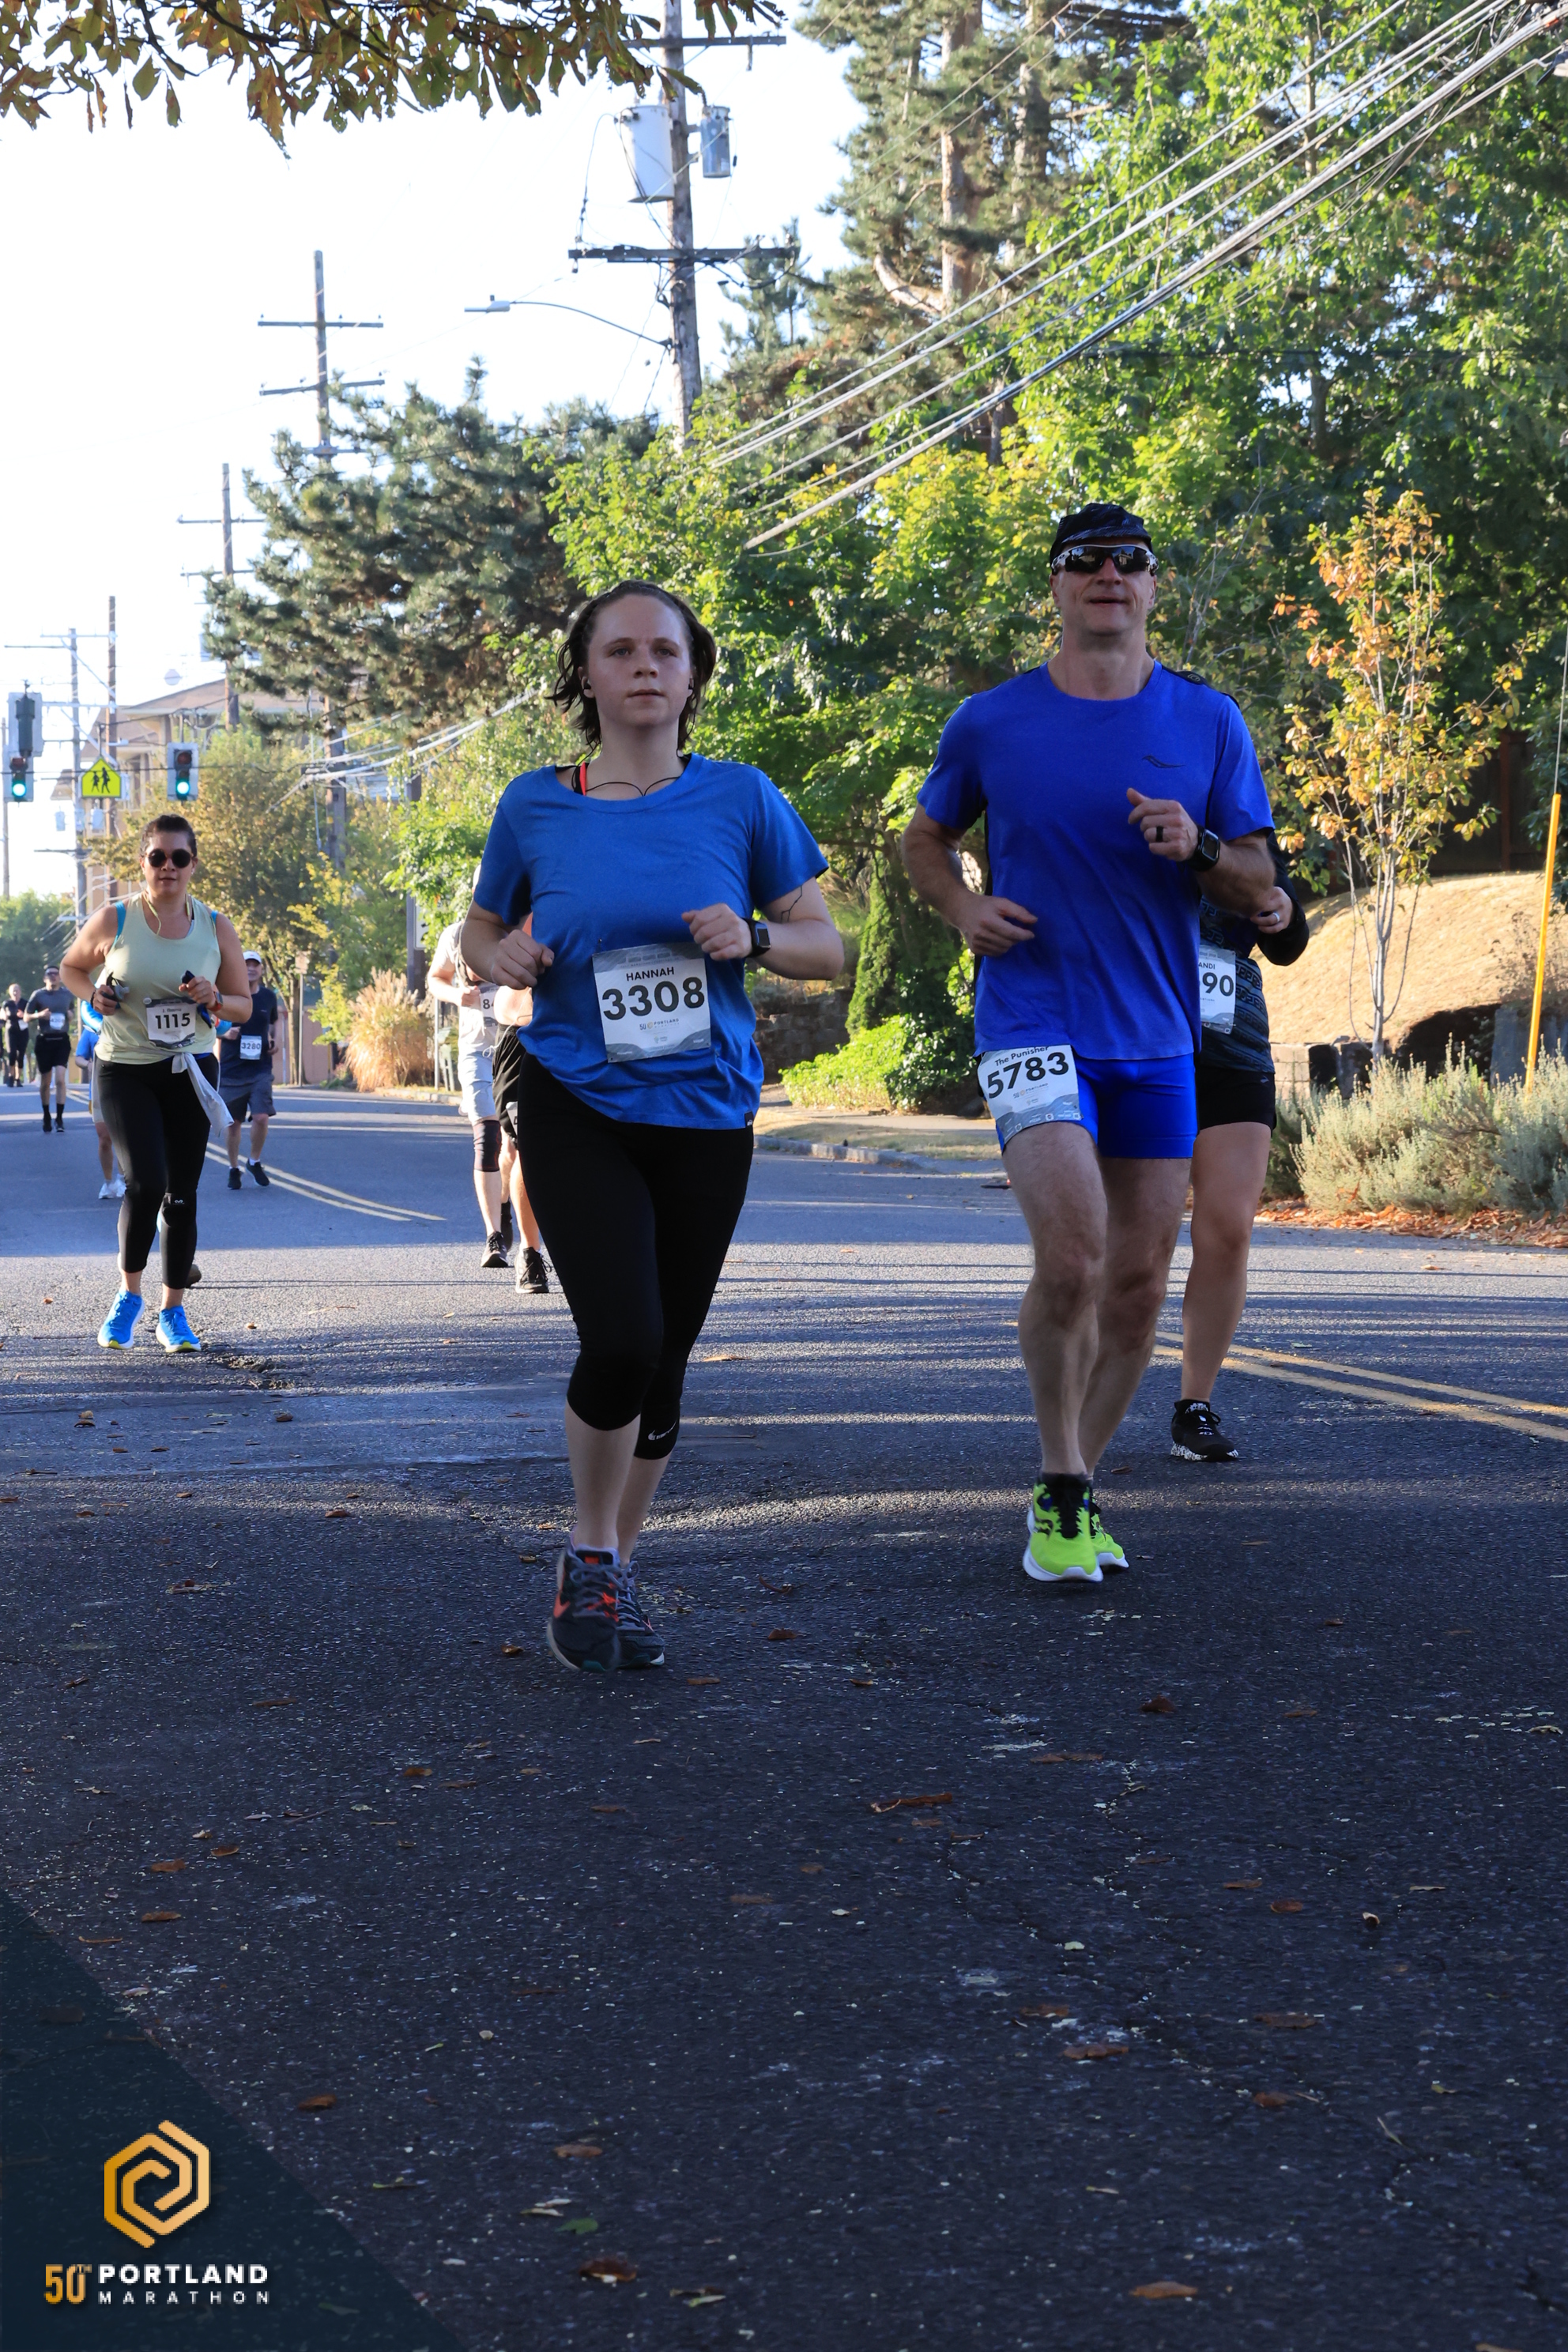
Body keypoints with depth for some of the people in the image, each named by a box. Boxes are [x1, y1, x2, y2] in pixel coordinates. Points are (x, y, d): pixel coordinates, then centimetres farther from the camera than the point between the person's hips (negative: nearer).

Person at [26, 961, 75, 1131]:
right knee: (45, 1082, 9)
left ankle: (59, 1118, -13)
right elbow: (27, 1017, 4)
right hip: (44, 1041, 0)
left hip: (62, 1040, 0)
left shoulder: (67, 994, 7)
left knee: (60, 1079, -15)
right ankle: (46, 1116, 27)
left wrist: (70, 1016, -1)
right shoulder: (38, 995, 0)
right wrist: (39, 1015, -16)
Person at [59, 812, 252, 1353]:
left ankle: (173, 1312, 18)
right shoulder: (113, 921, -5)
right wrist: (94, 994, -7)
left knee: (181, 1195, 5)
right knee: (146, 1182, -19)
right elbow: (72, 966, 13)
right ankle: (128, 1293, 4)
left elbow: (244, 1006, 7)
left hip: (190, 1070, 3)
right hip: (124, 1070, -2)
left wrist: (214, 1000, -14)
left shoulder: (216, 927, 0)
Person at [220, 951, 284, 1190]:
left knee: (261, 1117, -14)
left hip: (260, 1069, 1)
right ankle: (234, 1169, 21)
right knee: (233, 1123, 5)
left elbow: (276, 1019, 25)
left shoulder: (268, 997, 5)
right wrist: (225, 1032, -14)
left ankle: (255, 1162, 10)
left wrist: (275, 1038, 6)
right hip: (231, 1069, -1)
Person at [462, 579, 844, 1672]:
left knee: (662, 1363, 7)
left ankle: (614, 1572, 27)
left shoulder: (740, 798, -1)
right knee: (621, 1344, -18)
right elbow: (481, 931, 14)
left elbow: (827, 950, 3)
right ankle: (589, 1553, 7)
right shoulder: (536, 807, -1)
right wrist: (502, 959, -9)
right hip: (576, 1105, -2)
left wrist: (752, 937, -17)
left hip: (705, 1112, 2)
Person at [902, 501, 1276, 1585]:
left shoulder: (1208, 721, 4)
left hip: (1158, 1036, 3)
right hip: (1033, 1024, -3)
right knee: (1072, 1256, -19)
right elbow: (927, 837, 16)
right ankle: (1061, 1492, -1)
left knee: (1139, 1284, 7)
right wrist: (963, 905, -5)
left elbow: (1259, 884, 6)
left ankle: (1077, 1488, 24)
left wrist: (1197, 849, -15)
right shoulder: (991, 722, 0)